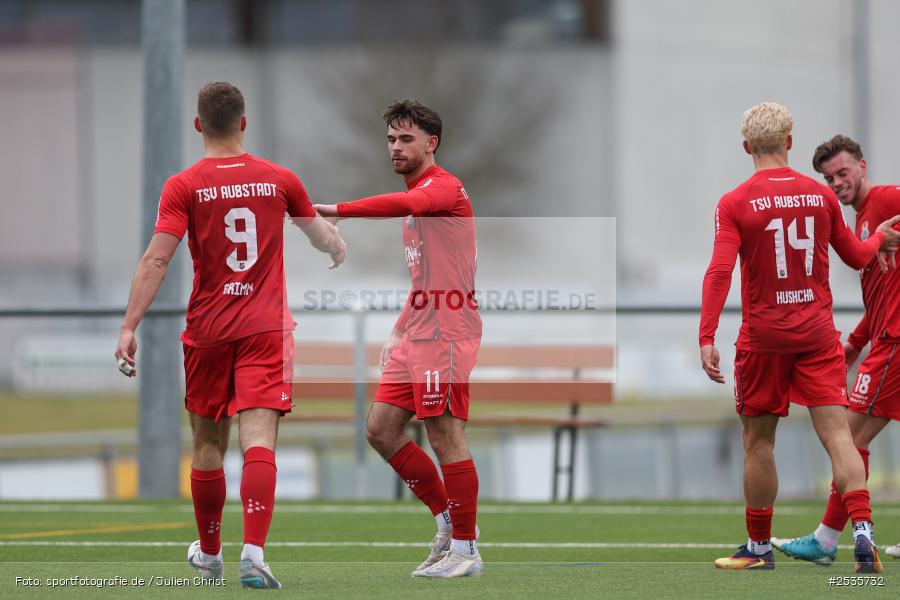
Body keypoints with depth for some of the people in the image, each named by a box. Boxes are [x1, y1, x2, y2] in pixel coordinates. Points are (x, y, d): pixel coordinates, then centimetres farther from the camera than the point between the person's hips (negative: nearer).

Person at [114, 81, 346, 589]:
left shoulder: (184, 186, -4)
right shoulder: (279, 180, 4)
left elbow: (156, 260, -13)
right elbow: (322, 233, 23)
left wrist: (129, 327, -13)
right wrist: (339, 250, 47)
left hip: (208, 331, 0)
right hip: (267, 328, 0)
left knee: (208, 445, 14)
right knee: (259, 441, -9)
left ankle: (209, 553, 29)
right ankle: (253, 553, -25)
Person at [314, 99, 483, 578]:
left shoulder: (444, 187, -10)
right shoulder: (416, 194, 20)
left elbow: (403, 205, -34)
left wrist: (336, 210, -38)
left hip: (445, 332, -10)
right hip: (416, 333, 10)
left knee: (445, 438, -9)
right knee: (381, 429, 8)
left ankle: (465, 549, -2)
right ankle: (447, 518, 19)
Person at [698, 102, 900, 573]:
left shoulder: (735, 204, -7)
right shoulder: (821, 196, 3)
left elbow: (719, 273, -16)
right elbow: (856, 257, 16)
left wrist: (706, 338, -17)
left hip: (763, 338, -2)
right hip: (817, 334, 2)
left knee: (758, 441, 11)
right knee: (837, 434, -4)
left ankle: (760, 547, 18)